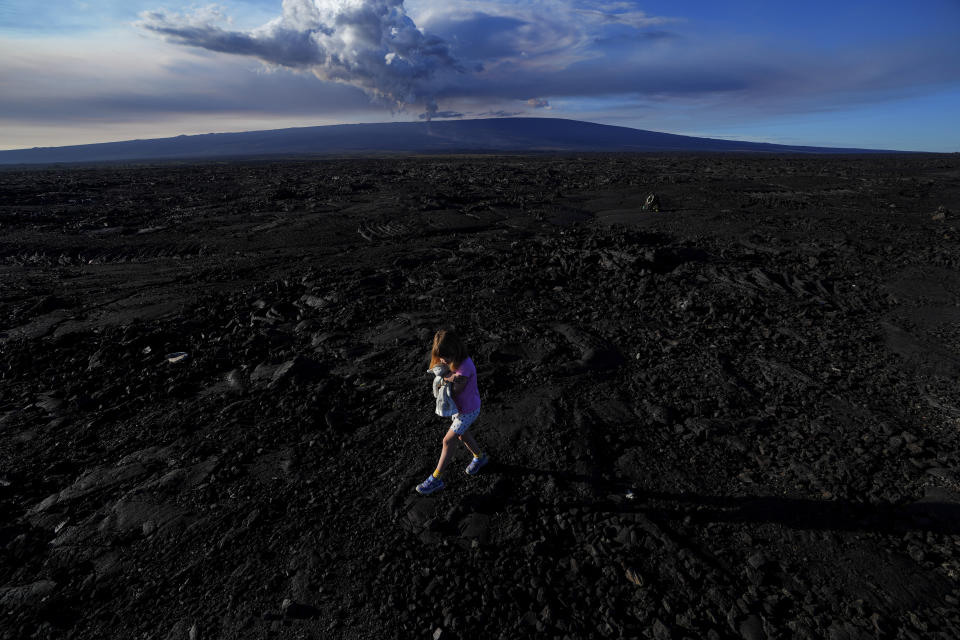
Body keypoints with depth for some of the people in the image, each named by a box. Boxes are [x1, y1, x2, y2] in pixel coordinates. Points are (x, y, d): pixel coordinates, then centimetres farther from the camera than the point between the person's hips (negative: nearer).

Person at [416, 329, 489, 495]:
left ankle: (436, 479, 18)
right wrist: (449, 379, -30)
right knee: (461, 435, 26)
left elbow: (456, 391, -28)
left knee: (447, 441, 2)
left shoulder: (464, 366, -35)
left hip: (468, 410, -8)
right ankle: (480, 457, 51)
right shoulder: (451, 360, -10)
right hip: (458, 406, 8)